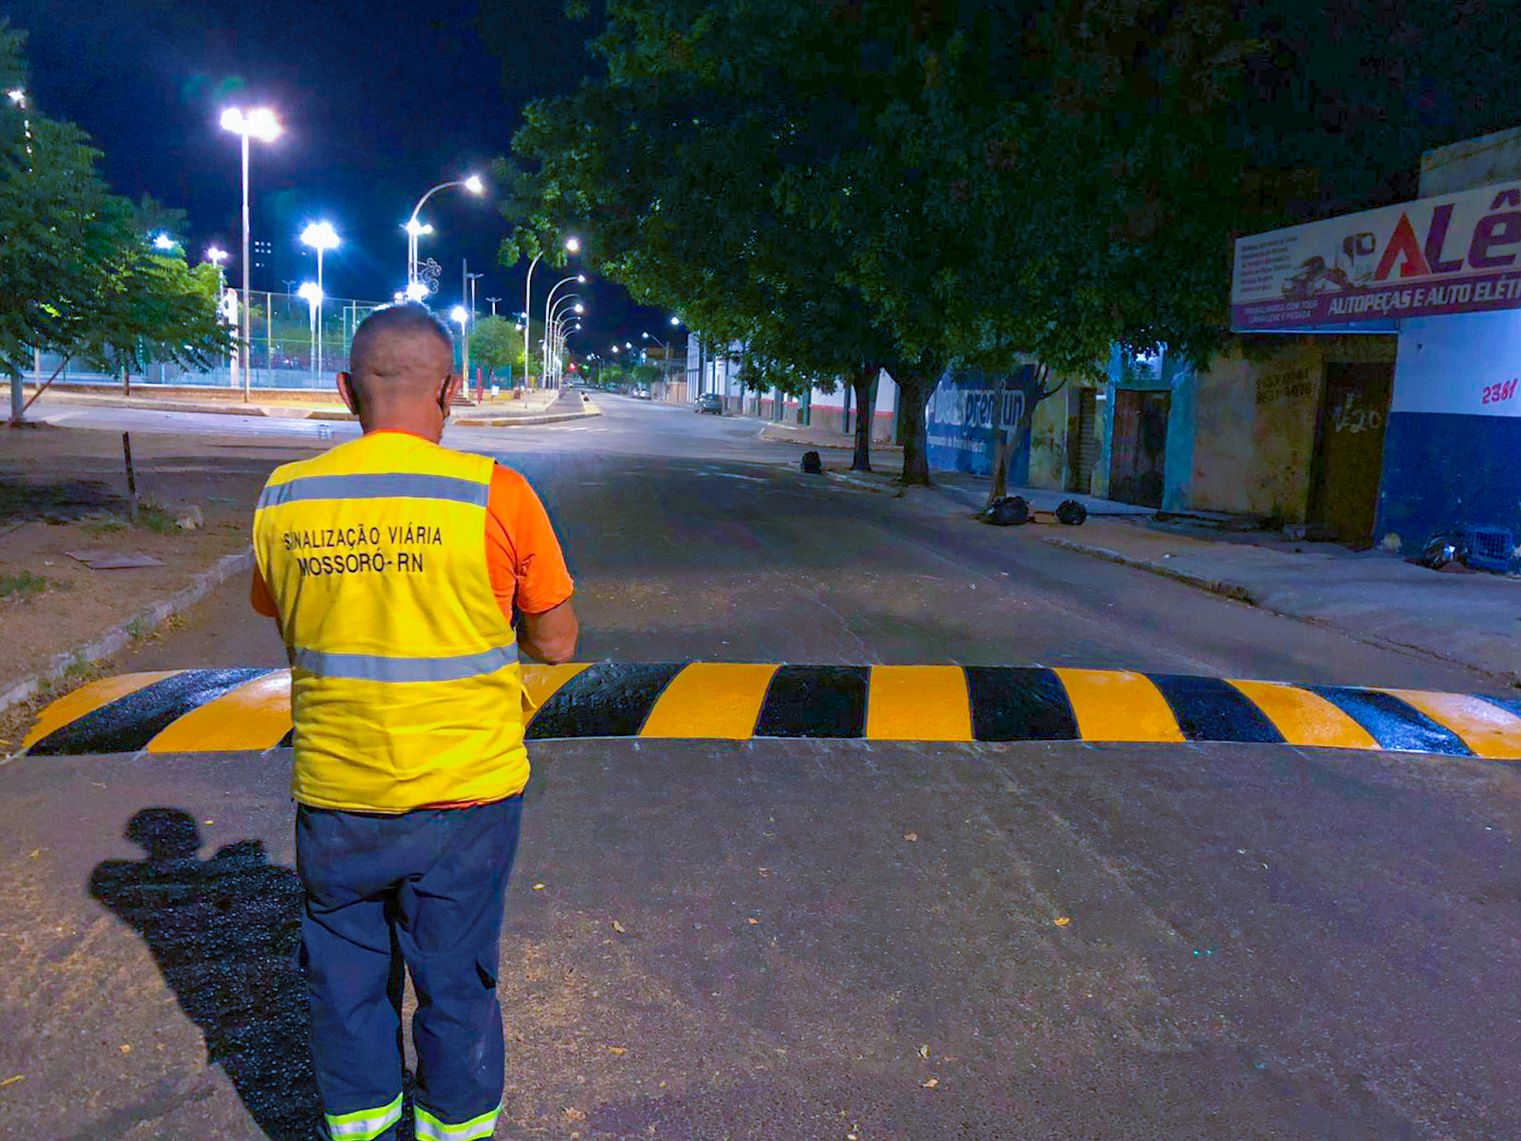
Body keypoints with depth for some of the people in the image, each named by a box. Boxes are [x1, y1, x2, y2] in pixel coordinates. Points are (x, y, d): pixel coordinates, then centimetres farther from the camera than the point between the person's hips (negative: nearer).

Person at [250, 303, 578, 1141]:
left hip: (334, 795, 3)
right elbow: (556, 642, -6)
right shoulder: (495, 496, -15)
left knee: (346, 984, 21)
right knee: (456, 985, 17)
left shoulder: (282, 499, -4)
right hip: (464, 791, -2)